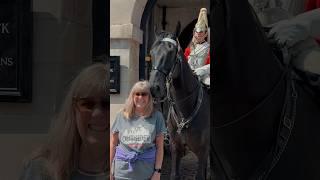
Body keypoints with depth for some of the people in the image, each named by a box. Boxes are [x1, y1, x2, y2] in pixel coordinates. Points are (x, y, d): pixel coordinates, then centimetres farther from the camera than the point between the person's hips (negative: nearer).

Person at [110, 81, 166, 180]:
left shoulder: (156, 116, 0)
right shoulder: (121, 116, 2)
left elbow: (159, 147, 0)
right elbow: (113, 144, 7)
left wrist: (157, 171, -5)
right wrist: (110, 170, 5)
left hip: (147, 172, -1)